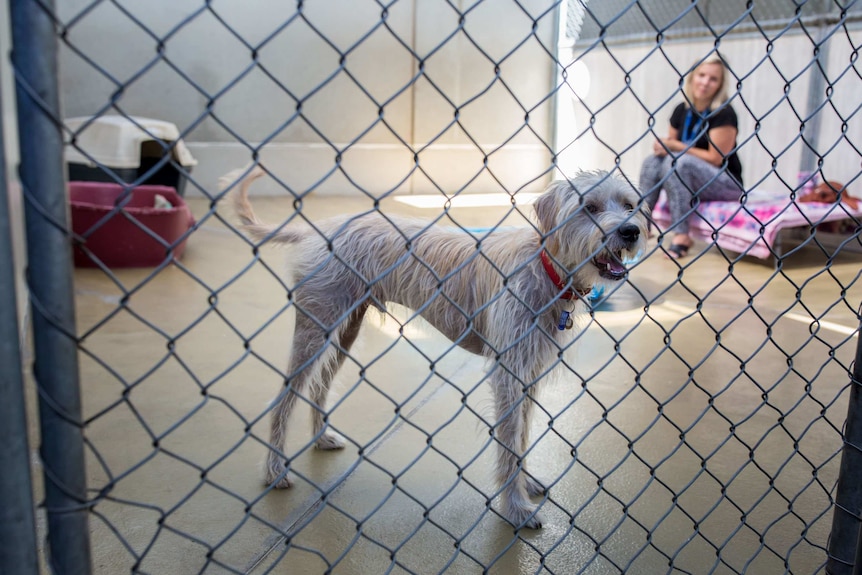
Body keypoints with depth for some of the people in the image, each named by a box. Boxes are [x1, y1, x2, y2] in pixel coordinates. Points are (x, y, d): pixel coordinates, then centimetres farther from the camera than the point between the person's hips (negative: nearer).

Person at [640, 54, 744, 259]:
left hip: (726, 184, -6)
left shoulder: (723, 114, -14)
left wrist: (676, 146, -16)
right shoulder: (682, 111, 4)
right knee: (653, 161, -15)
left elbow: (716, 159, -16)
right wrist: (664, 146, -11)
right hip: (690, 185, 6)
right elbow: (670, 143, 14)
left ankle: (681, 236, -28)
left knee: (678, 161, -30)